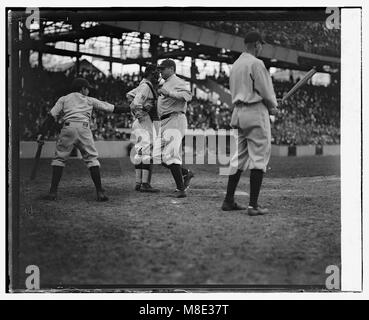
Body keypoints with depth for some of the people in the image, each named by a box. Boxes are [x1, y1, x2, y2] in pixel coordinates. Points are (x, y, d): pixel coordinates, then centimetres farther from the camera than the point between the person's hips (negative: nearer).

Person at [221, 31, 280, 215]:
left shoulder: (235, 65, 16)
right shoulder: (255, 63, -10)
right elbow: (265, 91, -14)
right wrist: (273, 107, 6)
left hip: (238, 111, 8)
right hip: (256, 112, -8)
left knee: (239, 156, 13)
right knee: (259, 157, -5)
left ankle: (229, 201, 13)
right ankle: (253, 205, -7)